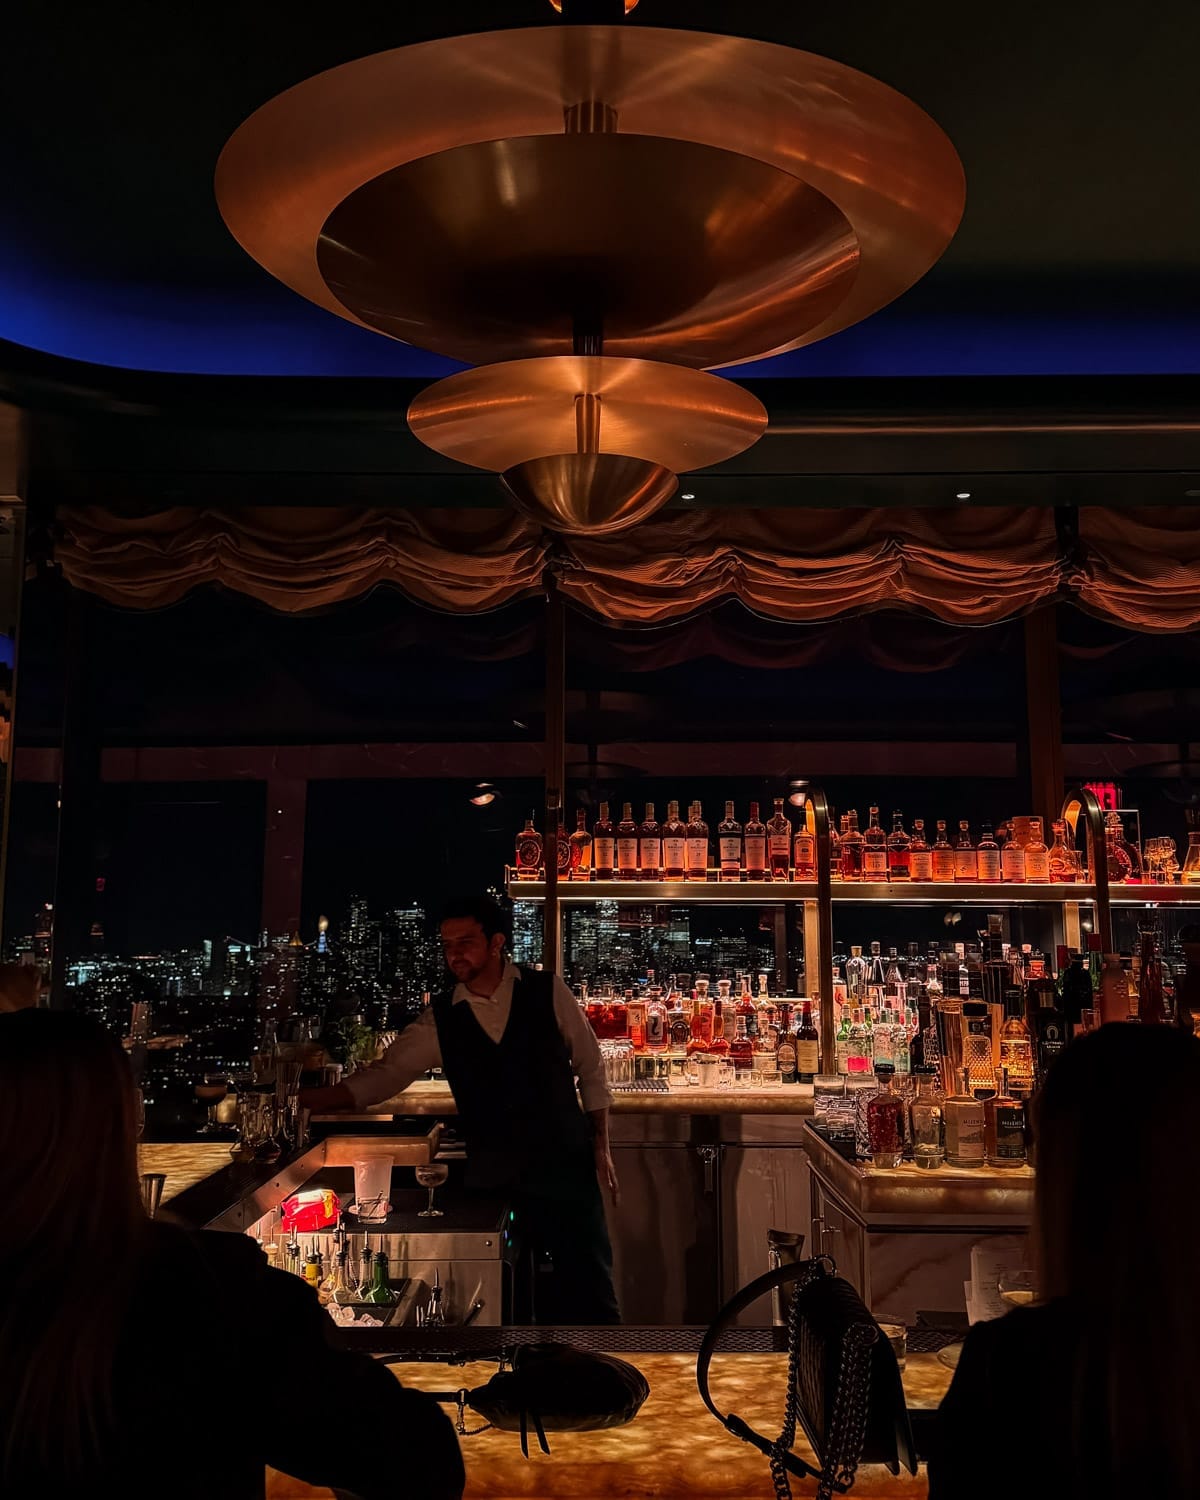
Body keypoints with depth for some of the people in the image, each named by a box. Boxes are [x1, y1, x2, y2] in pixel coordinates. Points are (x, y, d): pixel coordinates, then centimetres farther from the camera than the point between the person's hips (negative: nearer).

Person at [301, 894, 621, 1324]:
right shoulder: (440, 1020, -1)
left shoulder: (547, 991, -4)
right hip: (493, 1179, 2)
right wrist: (305, 1099, -20)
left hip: (565, 1166, -1)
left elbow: (591, 1068, 3)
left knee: (590, 1291, 3)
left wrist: (601, 1145, 0)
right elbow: (384, 1075, -8)